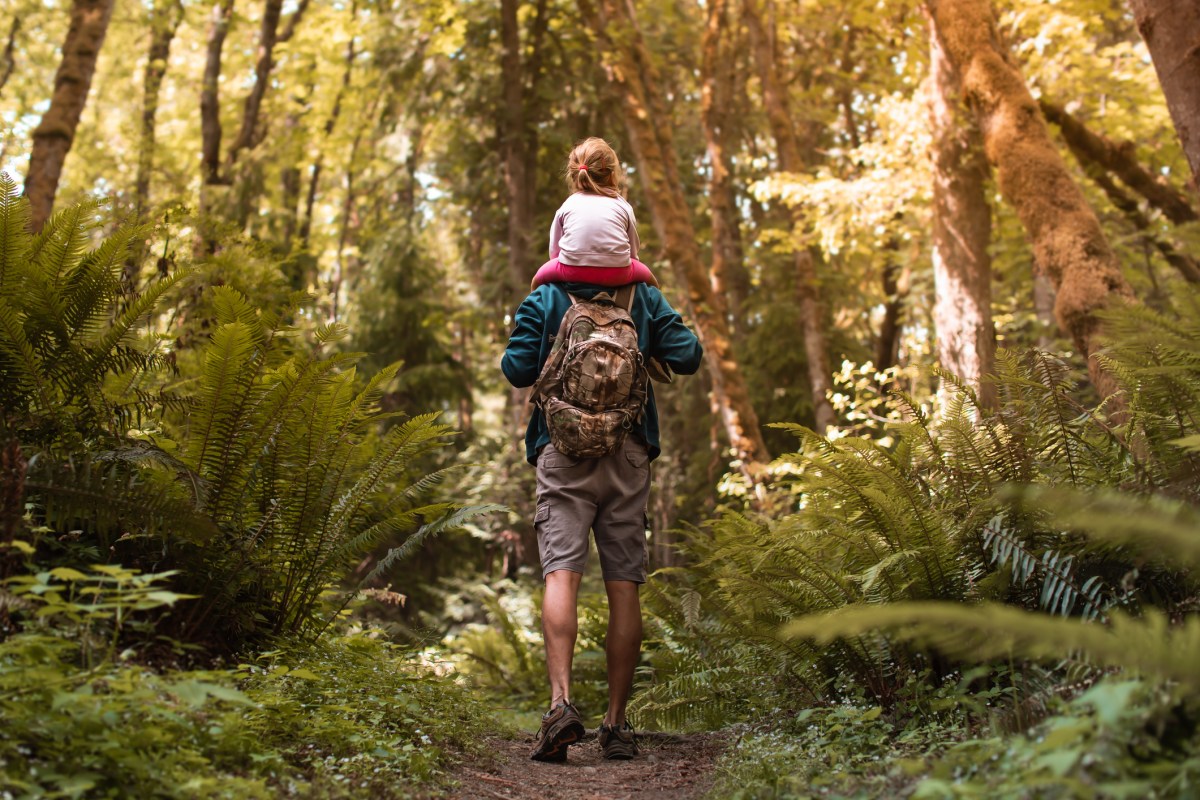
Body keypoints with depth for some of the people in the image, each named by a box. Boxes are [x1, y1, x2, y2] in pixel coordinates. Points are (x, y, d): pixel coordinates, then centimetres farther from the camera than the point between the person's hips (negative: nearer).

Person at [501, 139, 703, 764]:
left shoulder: (545, 299, 4)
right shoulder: (644, 298, 9)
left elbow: (517, 369, -3)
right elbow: (687, 356, 4)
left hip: (563, 452, -2)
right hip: (629, 453, 2)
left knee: (561, 573, -8)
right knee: (624, 585, 3)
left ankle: (561, 703, -26)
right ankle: (616, 724, 6)